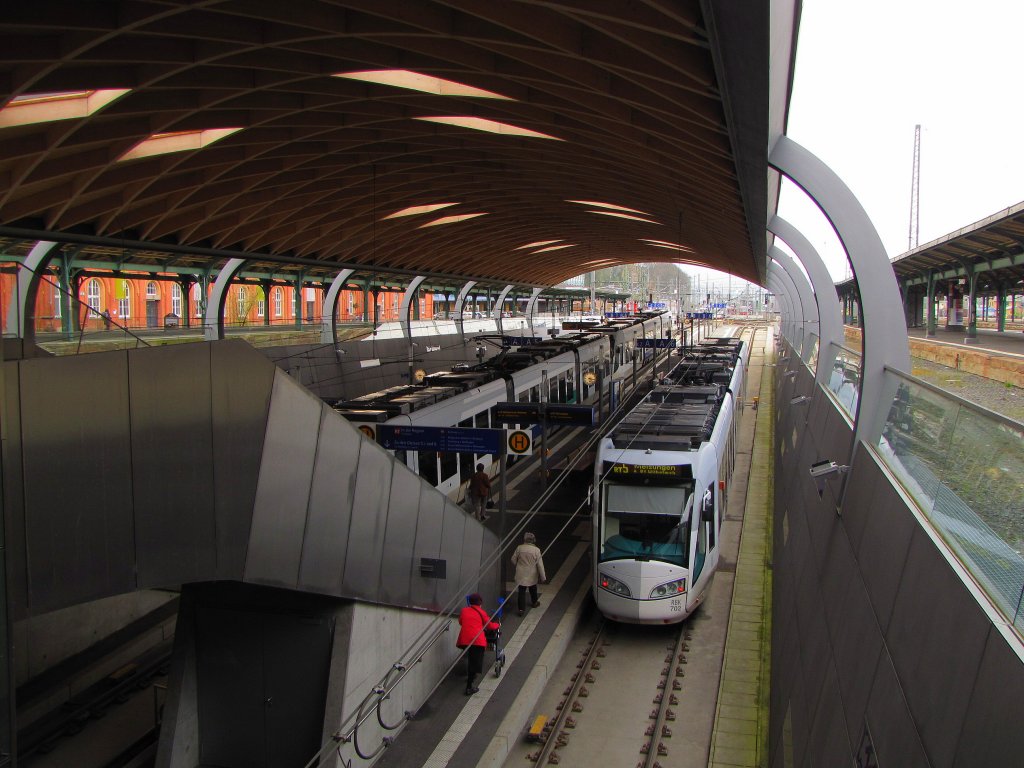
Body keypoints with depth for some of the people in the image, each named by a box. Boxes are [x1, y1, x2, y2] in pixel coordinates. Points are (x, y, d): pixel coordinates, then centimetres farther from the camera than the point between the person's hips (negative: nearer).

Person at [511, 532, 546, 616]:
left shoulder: (519, 548, -13)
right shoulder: (536, 550, -17)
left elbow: (513, 560, -2)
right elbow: (540, 564, -15)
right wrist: (543, 577, -7)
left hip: (521, 574, 0)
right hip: (532, 575, 1)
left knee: (522, 591, 7)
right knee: (533, 589, 25)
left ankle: (521, 609, 3)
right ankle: (534, 602, 46)